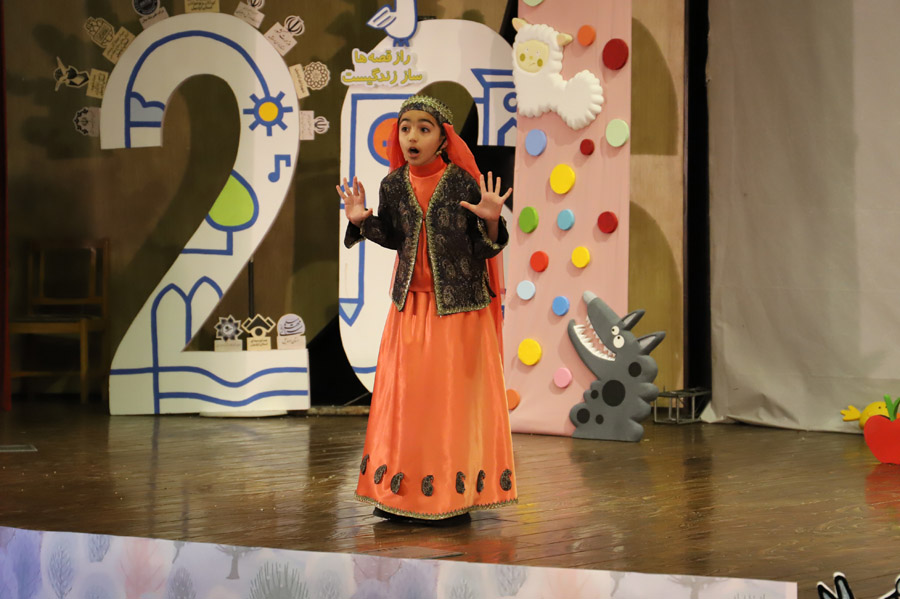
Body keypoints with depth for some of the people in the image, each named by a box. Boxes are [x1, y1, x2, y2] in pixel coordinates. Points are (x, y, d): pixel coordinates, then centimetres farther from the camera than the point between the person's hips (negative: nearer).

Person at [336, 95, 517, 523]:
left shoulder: (464, 184, -9)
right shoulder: (394, 186, 3)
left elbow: (485, 249, -5)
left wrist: (490, 220, -25)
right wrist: (361, 220, 1)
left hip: (459, 306, -4)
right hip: (410, 304, 4)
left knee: (453, 396, -1)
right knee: (404, 393, 5)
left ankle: (455, 494, 6)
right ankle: (402, 493, 14)